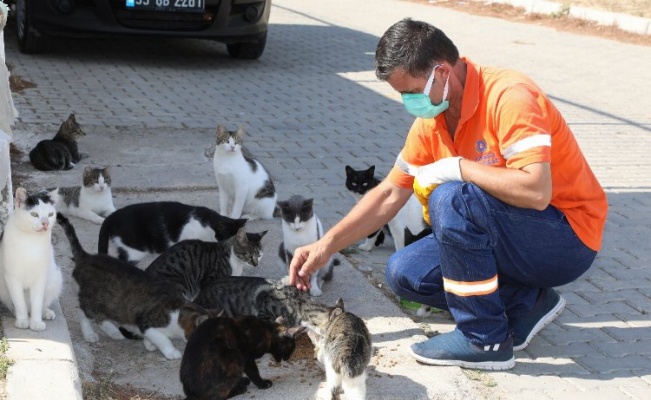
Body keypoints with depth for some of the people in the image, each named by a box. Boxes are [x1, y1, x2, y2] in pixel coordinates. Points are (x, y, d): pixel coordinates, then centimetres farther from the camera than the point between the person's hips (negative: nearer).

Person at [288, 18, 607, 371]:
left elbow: (535, 190, -36)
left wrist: (456, 167, -26)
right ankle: (527, 302, 4)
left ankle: (486, 340, -16)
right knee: (403, 273, 0)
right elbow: (390, 194, 7)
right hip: (510, 236, 9)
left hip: (569, 237, -8)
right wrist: (326, 245, 2)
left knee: (450, 200, -30)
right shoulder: (432, 121, 0)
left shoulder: (508, 96, -24)